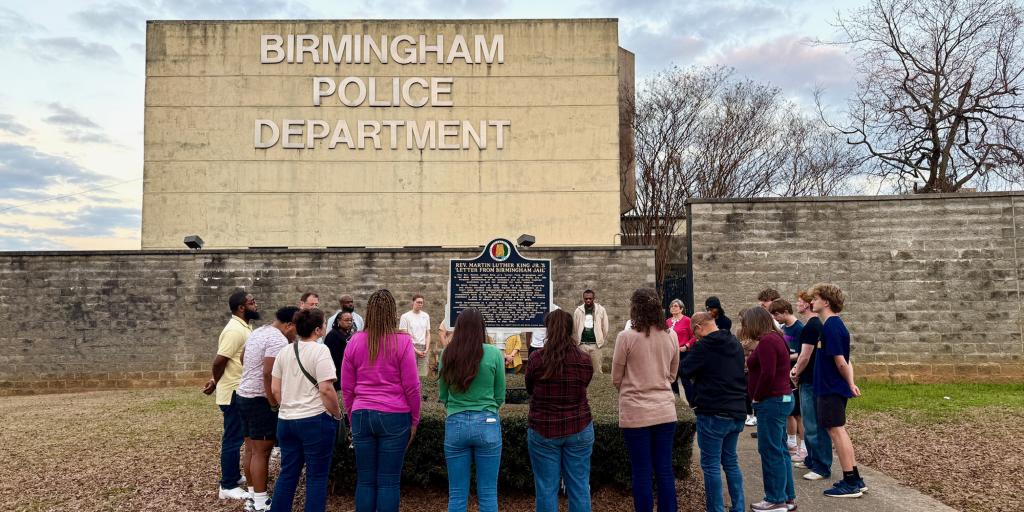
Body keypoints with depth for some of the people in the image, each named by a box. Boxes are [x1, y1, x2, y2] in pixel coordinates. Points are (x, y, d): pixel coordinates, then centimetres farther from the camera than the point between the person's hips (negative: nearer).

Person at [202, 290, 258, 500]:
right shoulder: (235, 330, -21)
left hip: (241, 392, 10)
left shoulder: (244, 327, 11)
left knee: (237, 437, 19)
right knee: (233, 439, -2)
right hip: (234, 393, -10)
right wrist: (216, 383, -6)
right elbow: (219, 362, -21)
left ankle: (234, 475, 32)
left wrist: (216, 381, 8)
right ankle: (228, 487, 6)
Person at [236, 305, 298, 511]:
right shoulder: (279, 340, -19)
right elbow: (268, 374, -26)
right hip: (260, 400, -10)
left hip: (244, 394, 10)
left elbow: (243, 358, 27)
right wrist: (274, 404, -19)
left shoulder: (257, 332, 12)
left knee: (251, 449, 15)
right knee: (261, 452, -4)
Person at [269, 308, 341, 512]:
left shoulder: (284, 352, 8)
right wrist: (337, 415, -7)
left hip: (286, 420, 7)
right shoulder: (320, 351, -13)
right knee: (317, 476, 5)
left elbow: (275, 389, 11)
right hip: (315, 420, -7)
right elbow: (326, 389, -19)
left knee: (288, 473, 16)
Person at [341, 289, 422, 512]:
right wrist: (414, 420, 6)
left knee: (365, 480, 11)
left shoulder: (354, 341, 2)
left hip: (362, 416, 3)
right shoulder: (402, 341, -8)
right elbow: (411, 386, -6)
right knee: (389, 482, 4)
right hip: (394, 417, -3)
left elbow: (346, 387, 8)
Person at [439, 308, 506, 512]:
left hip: (455, 424, 2)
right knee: (487, 494, 7)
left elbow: (443, 395, 10)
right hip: (487, 424, -2)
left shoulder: (447, 354, 0)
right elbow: (500, 396, 3)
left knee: (457, 494, 9)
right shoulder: (494, 354, -6)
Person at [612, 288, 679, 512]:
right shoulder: (671, 337, 1)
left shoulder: (626, 337, -12)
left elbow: (616, 379, -2)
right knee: (665, 470, 12)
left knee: (642, 473, 5)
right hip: (665, 411, 4)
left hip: (636, 413, -4)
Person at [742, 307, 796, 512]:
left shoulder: (766, 341, -17)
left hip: (772, 402, -10)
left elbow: (767, 374, -24)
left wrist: (756, 397, -13)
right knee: (780, 450, 15)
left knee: (771, 451, -2)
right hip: (782, 399, 10)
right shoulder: (775, 338, 14)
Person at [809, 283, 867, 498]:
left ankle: (850, 484, 4)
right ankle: (855, 480, 22)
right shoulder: (834, 324, 12)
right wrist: (850, 384, 11)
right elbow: (843, 361, 14)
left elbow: (841, 362, -19)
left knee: (836, 431, -3)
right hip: (834, 387, 10)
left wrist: (849, 384, -6)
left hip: (831, 388, -10)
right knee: (839, 431, 15)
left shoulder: (831, 327, -19)